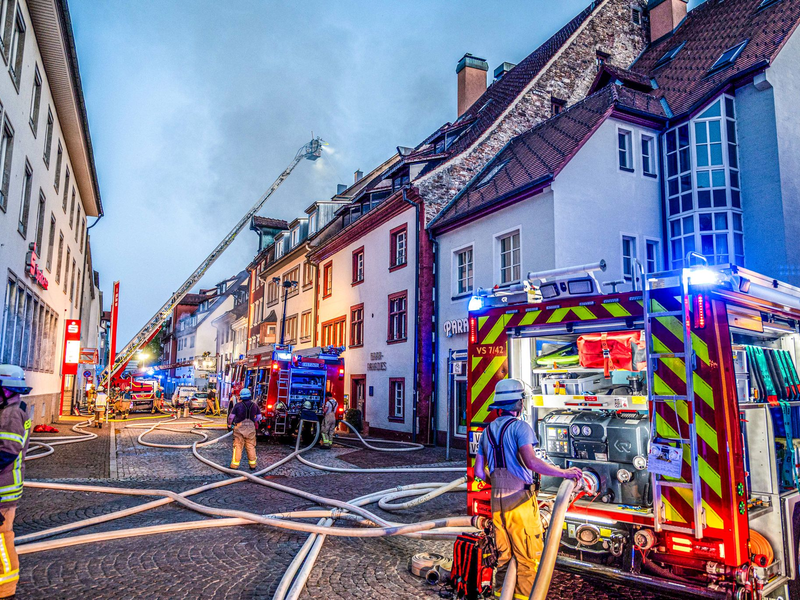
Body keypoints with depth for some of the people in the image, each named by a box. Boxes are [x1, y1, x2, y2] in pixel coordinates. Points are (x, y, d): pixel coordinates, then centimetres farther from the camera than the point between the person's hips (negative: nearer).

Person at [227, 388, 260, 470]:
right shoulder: (254, 405, 2)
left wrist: (229, 423, 14)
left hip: (239, 427, -3)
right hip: (251, 428, 3)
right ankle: (252, 465, 15)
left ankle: (235, 465, 5)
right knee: (251, 447, 10)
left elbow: (231, 416, -4)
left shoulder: (238, 405, -8)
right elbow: (259, 416, 10)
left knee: (237, 446, 4)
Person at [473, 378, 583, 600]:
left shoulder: (488, 430, 11)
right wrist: (564, 472, -15)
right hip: (520, 500, -7)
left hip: (497, 501, 7)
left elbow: (479, 471, 11)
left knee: (504, 555, 18)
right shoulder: (519, 426, -11)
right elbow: (531, 462, -25)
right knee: (528, 557, 4)